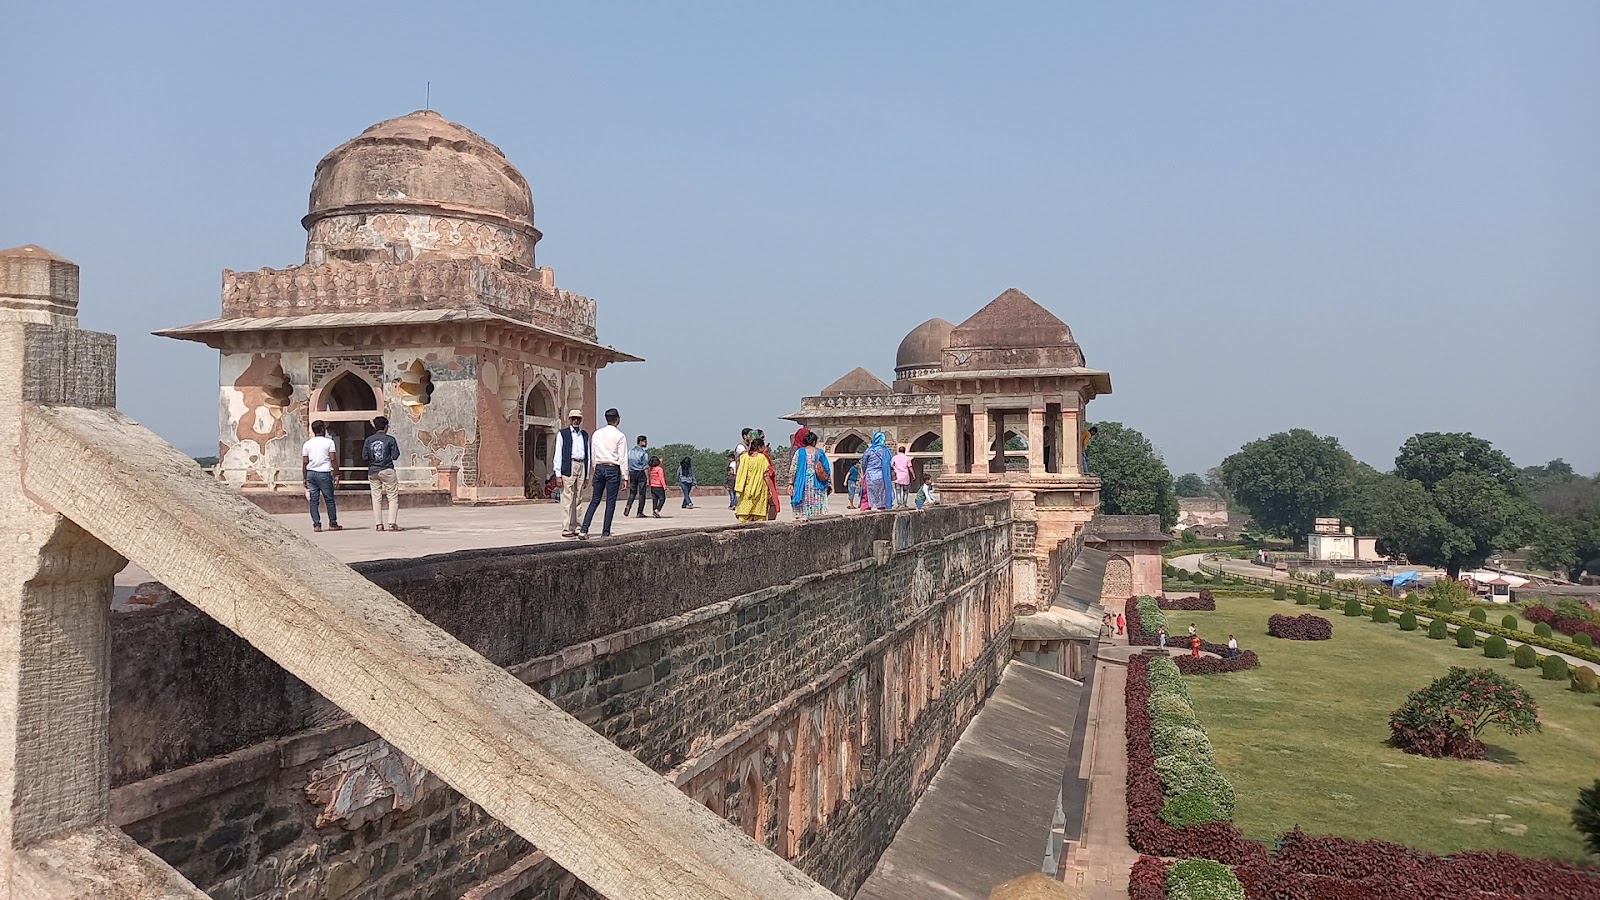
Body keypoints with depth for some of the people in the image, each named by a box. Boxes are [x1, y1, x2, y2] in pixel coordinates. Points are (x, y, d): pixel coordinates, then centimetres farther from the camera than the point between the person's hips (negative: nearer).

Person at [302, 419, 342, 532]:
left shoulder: (307, 444, 9)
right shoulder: (329, 442, -3)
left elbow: (305, 462, 7)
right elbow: (333, 460, -7)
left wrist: (305, 478, 13)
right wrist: (336, 475, -3)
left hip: (311, 473, 4)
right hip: (324, 473, -4)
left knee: (313, 501, 5)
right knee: (330, 500, 5)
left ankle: (316, 524, 2)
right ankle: (333, 524, 9)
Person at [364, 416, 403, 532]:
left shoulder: (369, 440, 4)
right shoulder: (390, 439, -6)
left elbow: (364, 455, 1)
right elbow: (395, 456, -7)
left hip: (372, 471, 4)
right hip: (387, 470, -4)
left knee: (376, 499, 7)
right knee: (393, 497, 0)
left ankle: (379, 525, 5)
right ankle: (392, 524, -8)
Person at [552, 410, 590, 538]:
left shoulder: (585, 435, 17)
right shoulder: (562, 434, 4)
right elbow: (558, 454, -1)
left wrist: (587, 476, 14)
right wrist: (558, 474, -9)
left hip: (581, 466, 5)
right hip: (568, 467, -5)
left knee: (578, 500, 6)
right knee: (567, 499, -7)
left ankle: (574, 528, 10)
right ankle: (566, 529, -6)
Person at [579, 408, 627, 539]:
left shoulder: (596, 434, 10)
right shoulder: (620, 436, -6)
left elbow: (593, 455, 12)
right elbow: (623, 458, -7)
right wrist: (625, 477, -4)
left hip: (599, 467, 5)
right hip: (613, 468, -5)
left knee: (595, 501, 7)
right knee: (610, 502, 2)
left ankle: (583, 530, -2)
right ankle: (606, 532, 3)